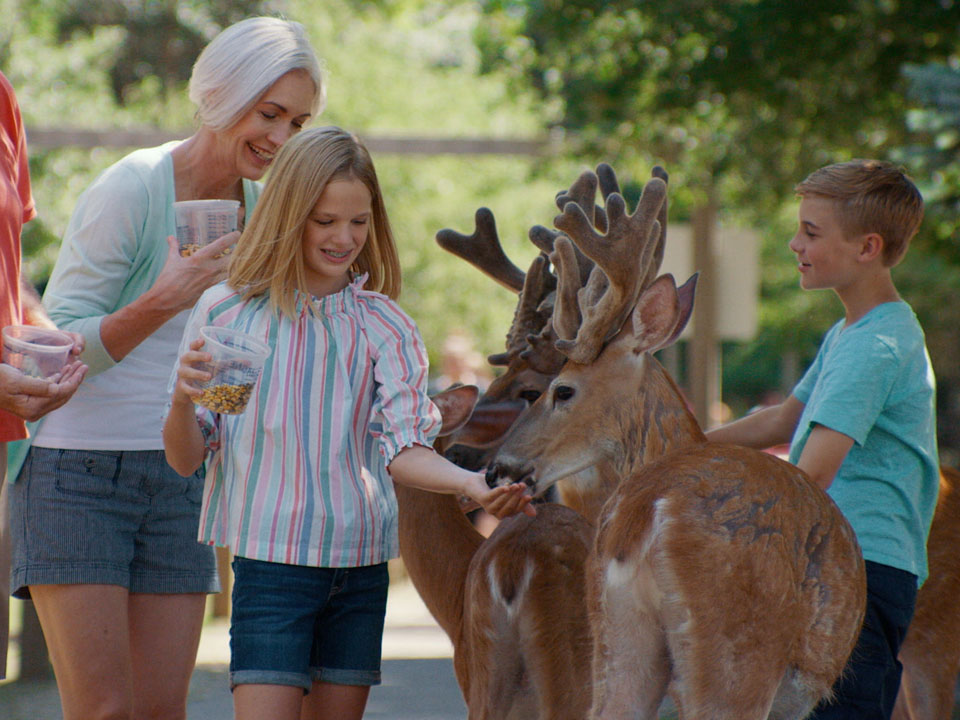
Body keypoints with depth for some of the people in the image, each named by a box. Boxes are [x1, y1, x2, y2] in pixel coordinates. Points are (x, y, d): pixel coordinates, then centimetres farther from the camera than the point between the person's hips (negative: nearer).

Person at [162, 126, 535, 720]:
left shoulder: (384, 326, 4)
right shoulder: (227, 311, 0)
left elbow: (401, 449, -5)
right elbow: (185, 459, 2)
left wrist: (471, 483, -25)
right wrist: (183, 402, -20)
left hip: (360, 565, 2)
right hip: (271, 560, -2)